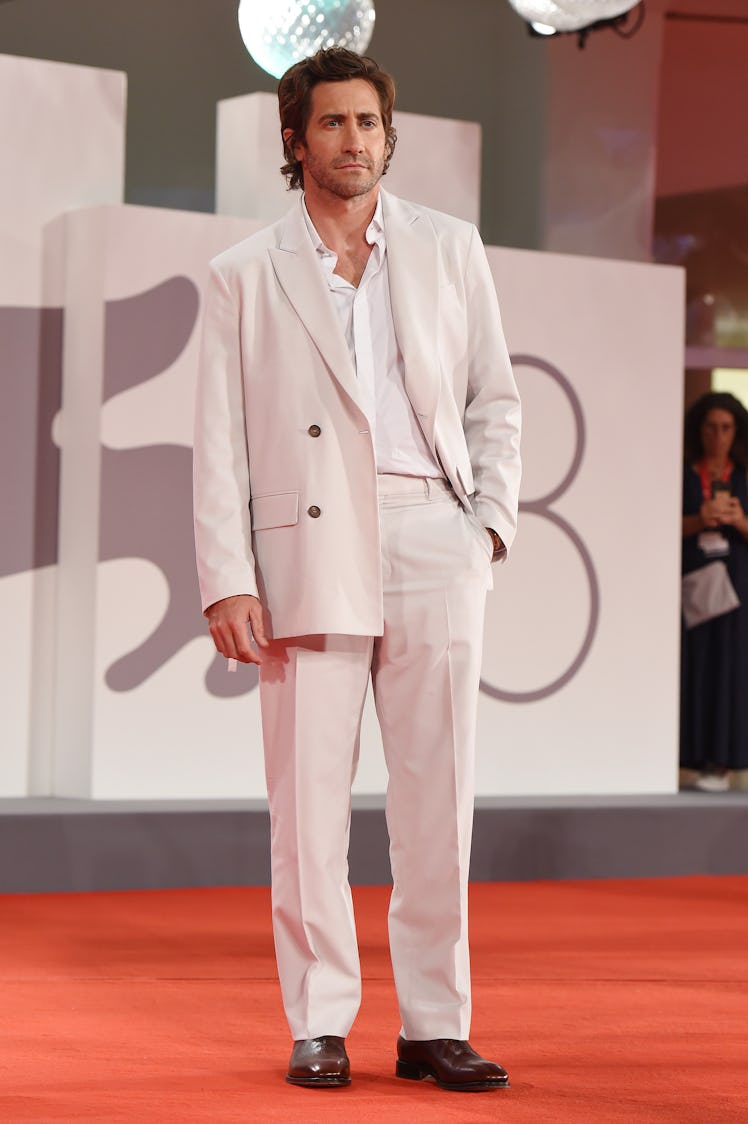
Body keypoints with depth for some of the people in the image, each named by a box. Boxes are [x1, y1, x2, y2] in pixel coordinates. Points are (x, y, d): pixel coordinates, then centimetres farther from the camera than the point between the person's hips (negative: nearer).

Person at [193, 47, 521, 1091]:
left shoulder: (449, 249, 13)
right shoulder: (245, 275, 9)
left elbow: (494, 398, 16)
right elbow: (220, 443, 4)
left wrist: (492, 520, 2)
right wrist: (227, 581, -5)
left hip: (433, 544, 1)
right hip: (308, 552, -1)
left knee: (437, 799, 1)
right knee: (309, 803, -1)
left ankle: (435, 1026, 8)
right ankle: (320, 1026, 8)